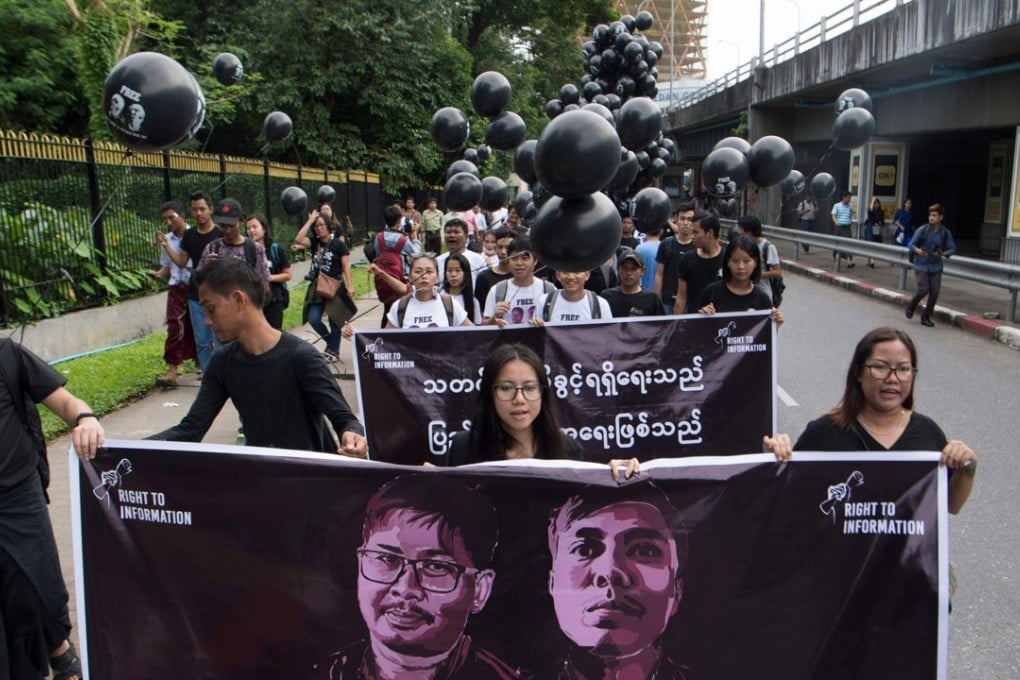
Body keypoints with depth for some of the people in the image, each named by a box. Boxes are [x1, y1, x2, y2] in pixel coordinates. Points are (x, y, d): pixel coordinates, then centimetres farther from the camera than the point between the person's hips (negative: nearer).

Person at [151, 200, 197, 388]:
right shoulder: (166, 239, 10)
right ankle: (171, 371, -7)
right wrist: (159, 274, -2)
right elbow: (167, 266, 17)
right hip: (177, 288, 3)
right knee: (175, 328, -7)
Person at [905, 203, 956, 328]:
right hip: (921, 265, -3)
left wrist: (944, 254, -16)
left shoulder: (945, 232, -2)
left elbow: (952, 248, 5)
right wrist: (917, 250, -26)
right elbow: (911, 244, -5)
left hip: (936, 266, 3)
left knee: (935, 291, -2)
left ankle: (926, 317, 14)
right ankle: (911, 305, 19)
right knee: (924, 289, -12)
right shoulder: (922, 230, -8)